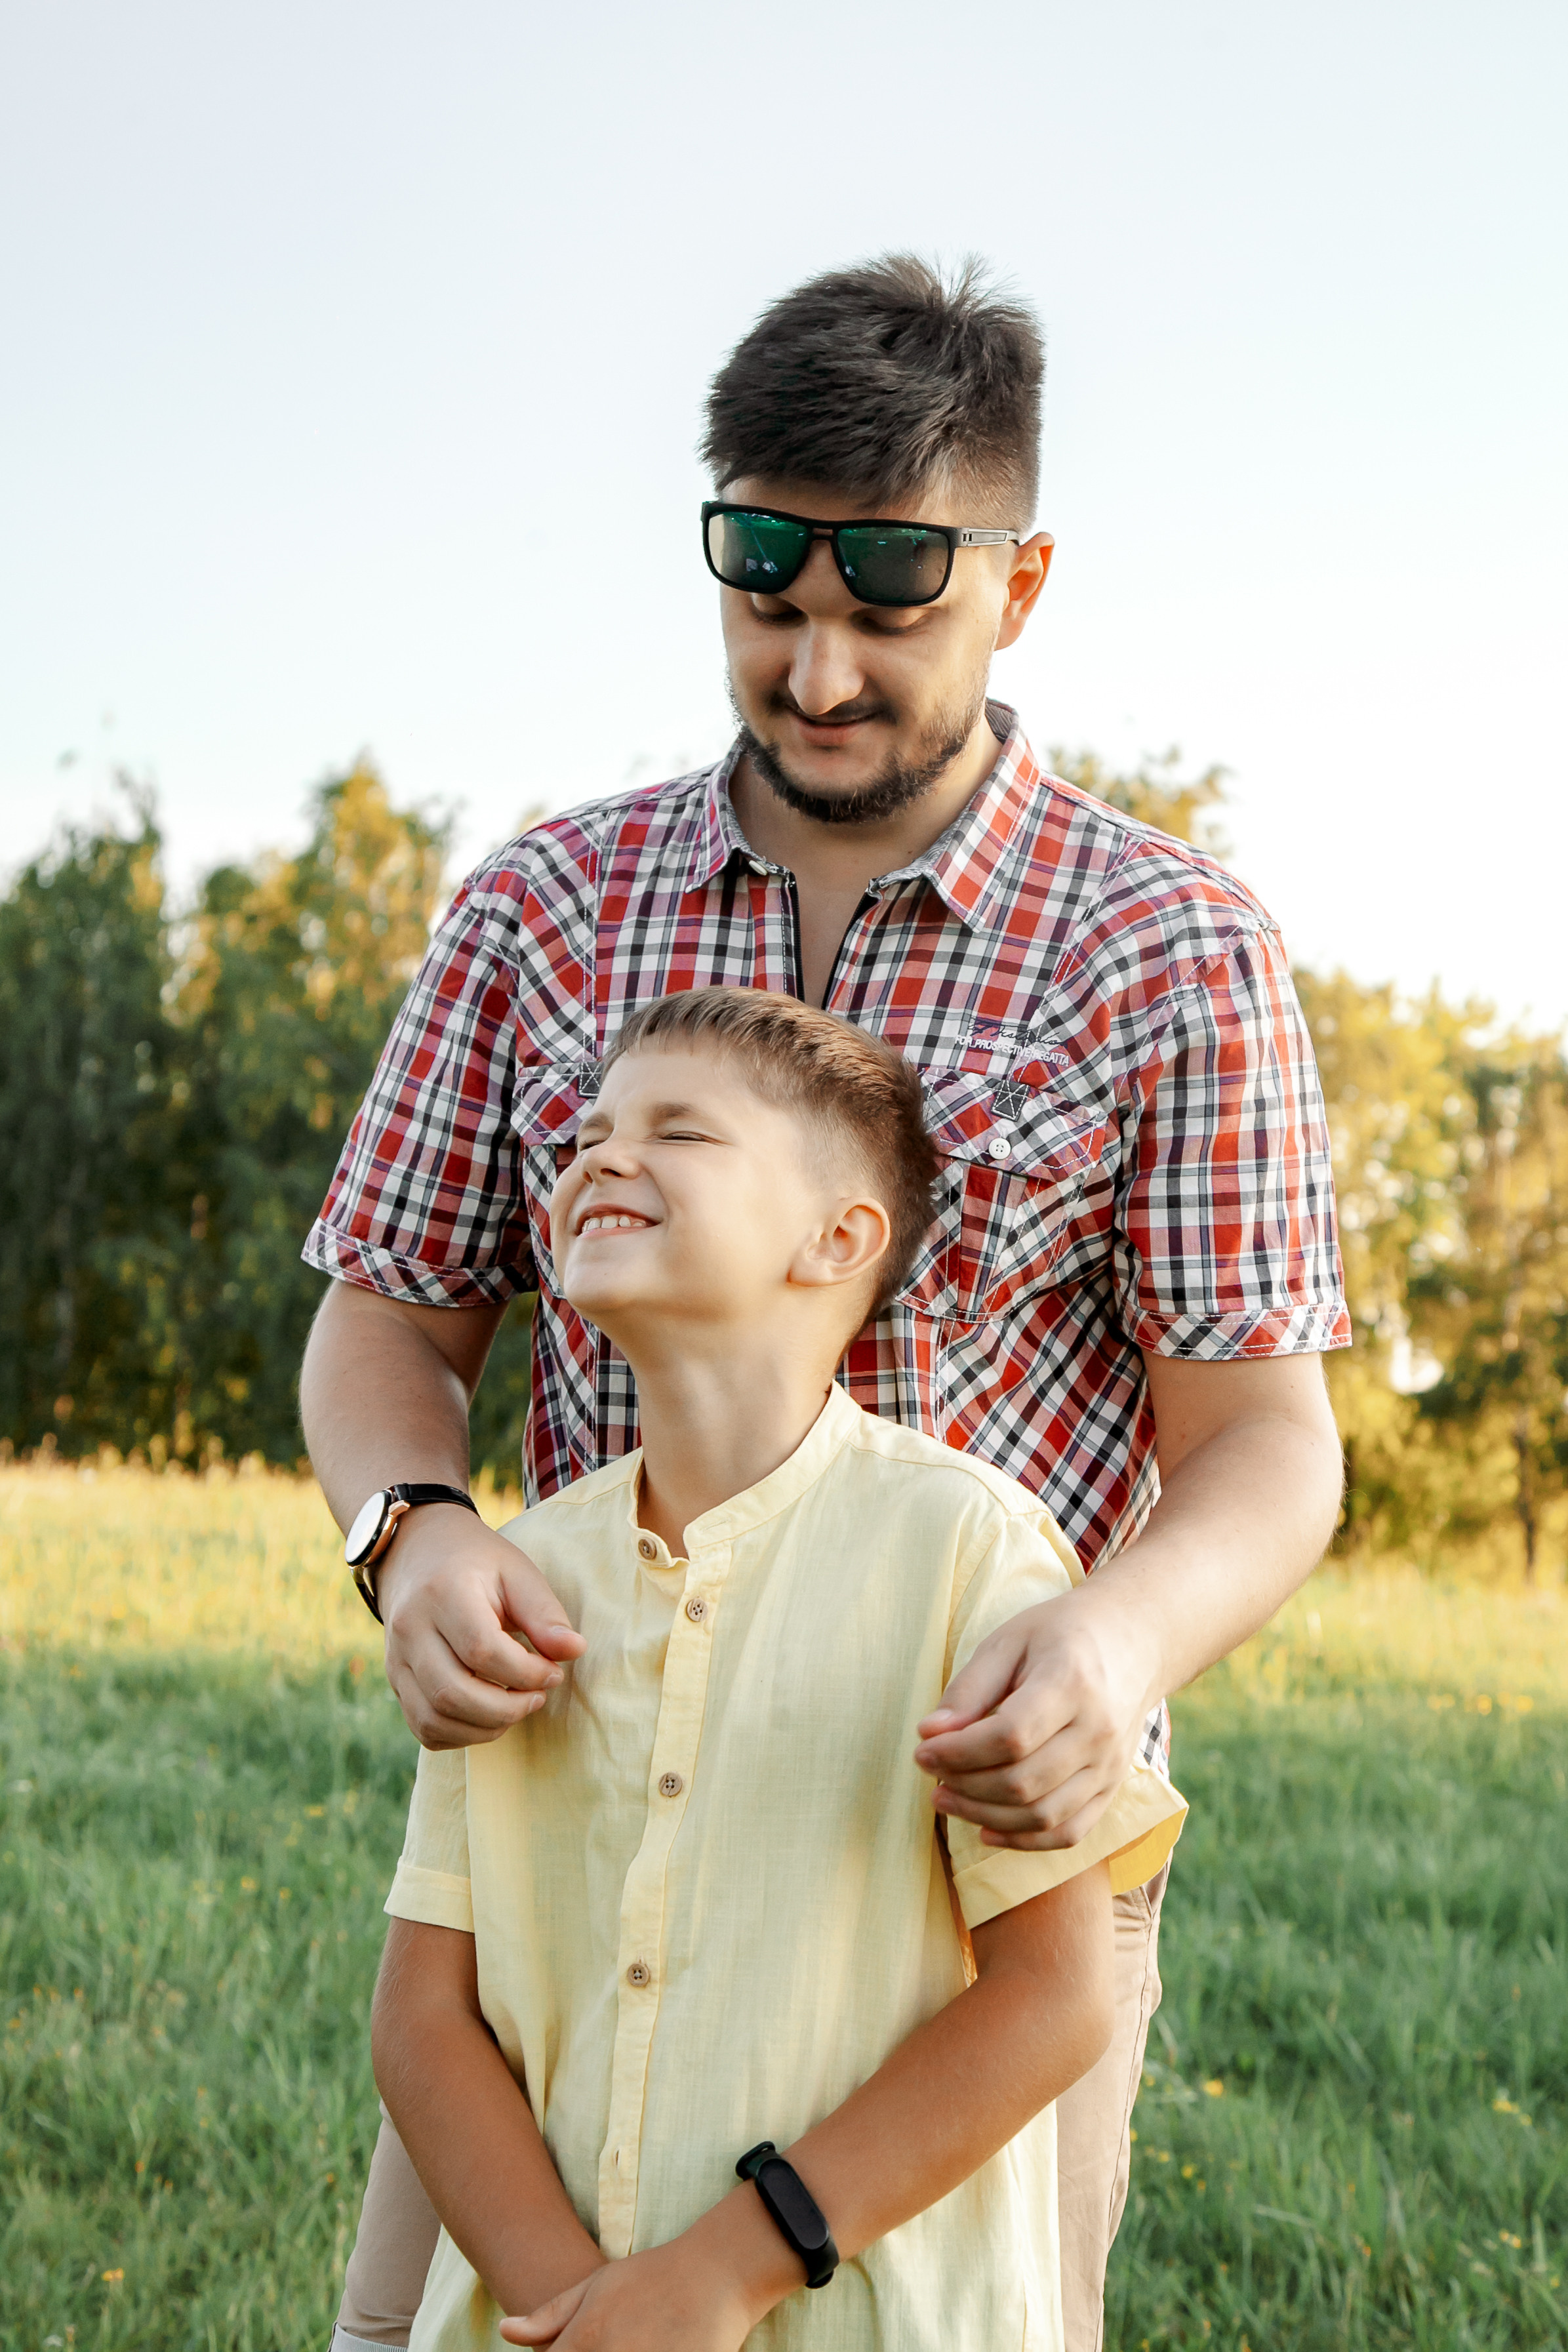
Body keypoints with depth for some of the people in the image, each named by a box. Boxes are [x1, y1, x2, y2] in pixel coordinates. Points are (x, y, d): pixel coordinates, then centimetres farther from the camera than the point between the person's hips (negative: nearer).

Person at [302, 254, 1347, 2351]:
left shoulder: (1172, 954, -5)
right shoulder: (543, 912, 4)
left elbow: (1263, 1437, -6)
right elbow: (391, 1317, 7)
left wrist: (1127, 1643, -29)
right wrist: (416, 1534, -16)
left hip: (997, 1815, -2)